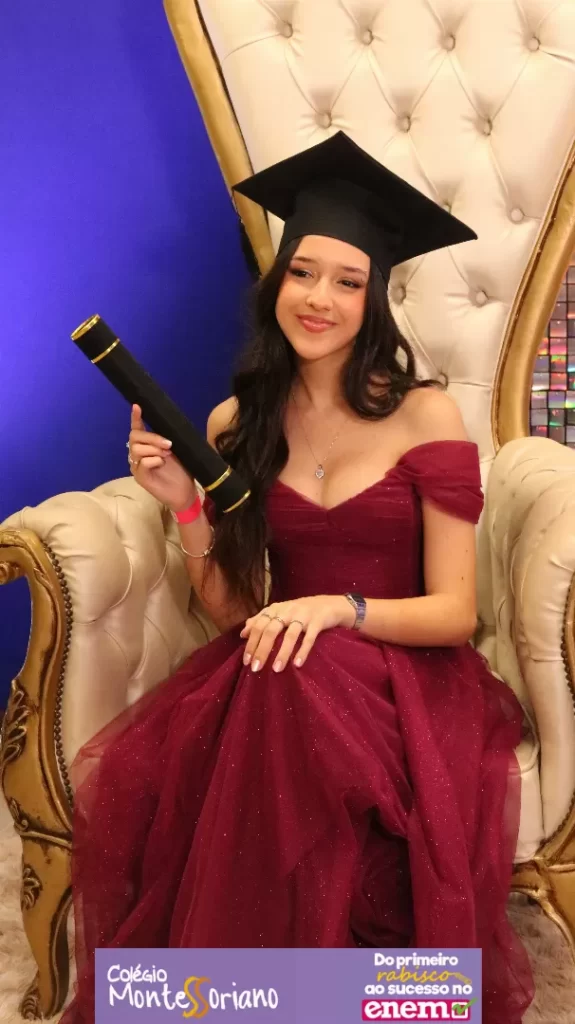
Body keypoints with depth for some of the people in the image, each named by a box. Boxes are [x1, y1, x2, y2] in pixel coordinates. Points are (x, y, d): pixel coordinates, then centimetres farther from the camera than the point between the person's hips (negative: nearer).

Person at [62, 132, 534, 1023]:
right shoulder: (236, 423, 6)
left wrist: (340, 608, -23)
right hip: (276, 672, 3)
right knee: (133, 781, -29)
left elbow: (454, 612, -7)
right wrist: (186, 507, -7)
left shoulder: (426, 414, -4)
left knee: (297, 689, -36)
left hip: (405, 675, -2)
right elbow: (232, 612, 7)